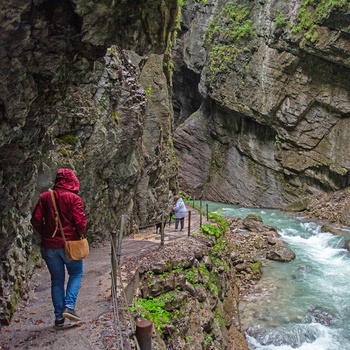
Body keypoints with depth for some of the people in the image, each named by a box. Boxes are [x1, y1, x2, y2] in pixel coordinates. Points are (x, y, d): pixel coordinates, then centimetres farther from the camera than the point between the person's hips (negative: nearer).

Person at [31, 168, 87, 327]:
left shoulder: (45, 197, 1)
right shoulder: (74, 199, -10)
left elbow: (36, 220, -2)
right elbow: (80, 223, -16)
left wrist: (45, 234, 12)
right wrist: (78, 236, 4)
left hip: (49, 245, 3)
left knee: (57, 280, 15)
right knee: (76, 273, 19)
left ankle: (59, 317, 19)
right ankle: (69, 306, 4)